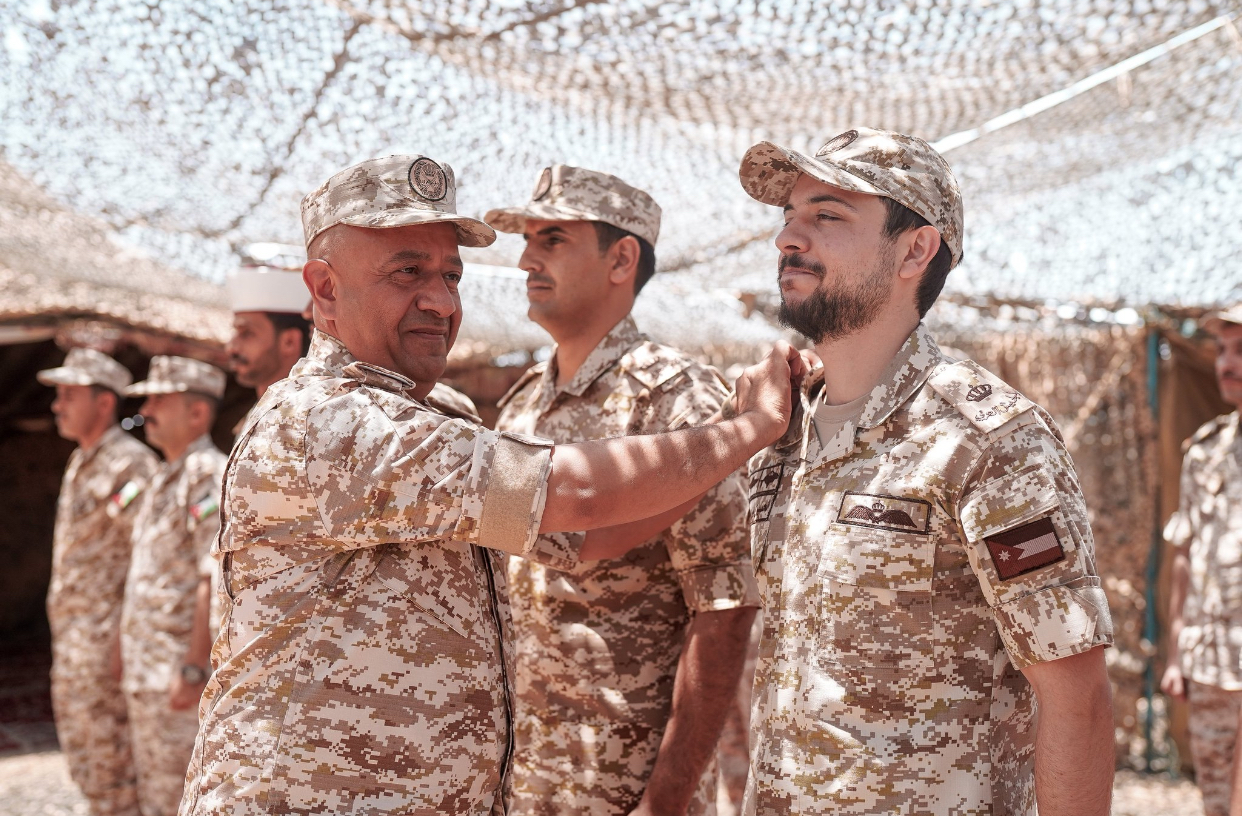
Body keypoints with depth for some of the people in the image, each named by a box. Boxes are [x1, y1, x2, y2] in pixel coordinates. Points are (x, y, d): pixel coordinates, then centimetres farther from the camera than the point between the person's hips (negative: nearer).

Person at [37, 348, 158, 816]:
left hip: (104, 637, -10)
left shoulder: (129, 464, -15)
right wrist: (63, 632, 19)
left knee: (108, 762, -5)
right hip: (70, 635, 10)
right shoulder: (79, 463, 15)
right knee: (80, 753, 16)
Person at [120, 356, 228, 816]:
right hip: (145, 672, 10)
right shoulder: (165, 478, 17)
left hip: (180, 672, -10)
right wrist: (128, 656, 19)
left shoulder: (209, 476, -15)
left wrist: (193, 669, -24)